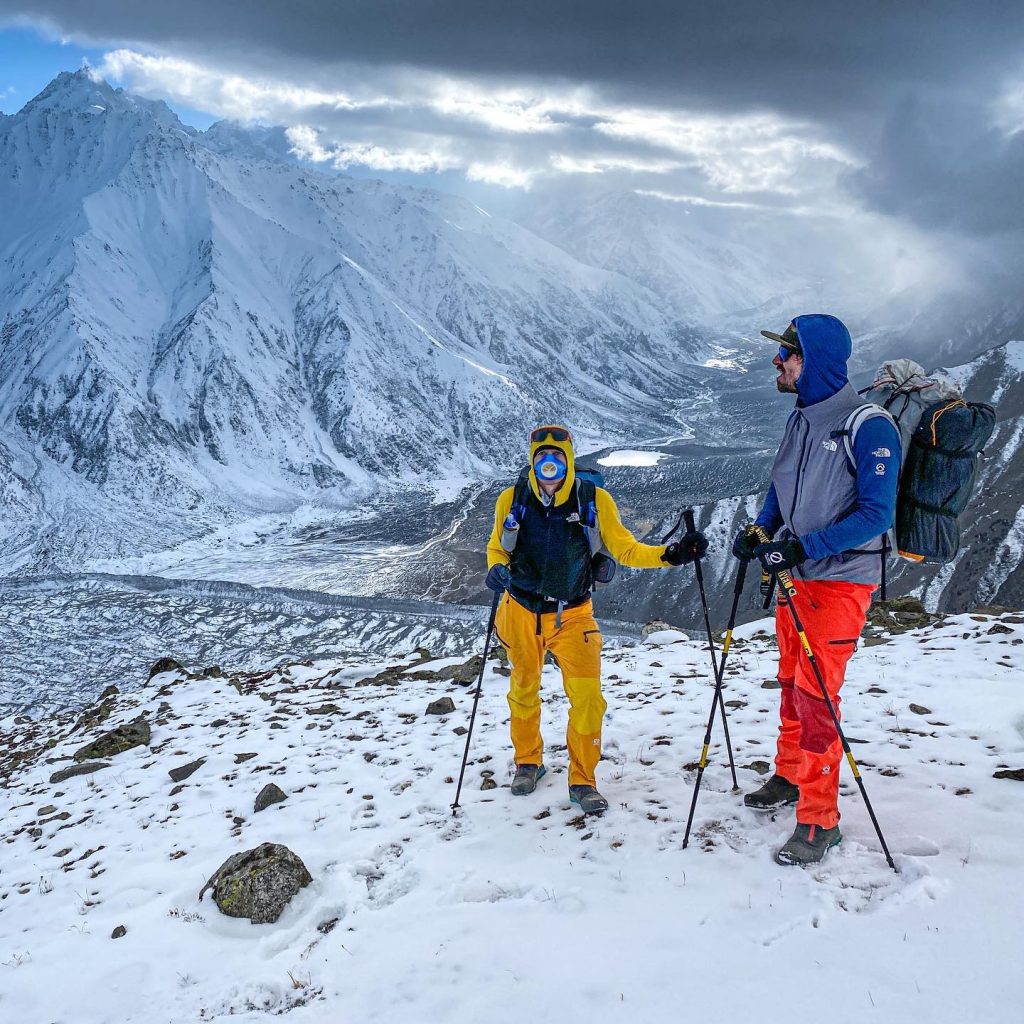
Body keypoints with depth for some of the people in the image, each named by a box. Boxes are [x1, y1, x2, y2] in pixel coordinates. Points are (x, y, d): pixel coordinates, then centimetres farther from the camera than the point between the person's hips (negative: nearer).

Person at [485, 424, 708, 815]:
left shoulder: (594, 500, -11)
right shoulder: (512, 500, -9)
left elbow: (625, 549, -8)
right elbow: (496, 546, 4)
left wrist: (669, 555, -22)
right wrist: (496, 569, -18)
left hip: (572, 615, -1)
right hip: (521, 611, 1)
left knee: (587, 698, -10)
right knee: (523, 692, 16)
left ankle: (582, 780, 10)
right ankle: (528, 762, 40)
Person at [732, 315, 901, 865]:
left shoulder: (870, 427, -17)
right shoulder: (800, 420, 7)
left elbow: (876, 513, -19)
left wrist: (807, 545, -26)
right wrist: (759, 529, -2)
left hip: (841, 579, -7)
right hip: (795, 574, 8)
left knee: (816, 694, -8)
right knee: (791, 683, 17)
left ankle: (819, 820, 1)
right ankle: (790, 777, 34)